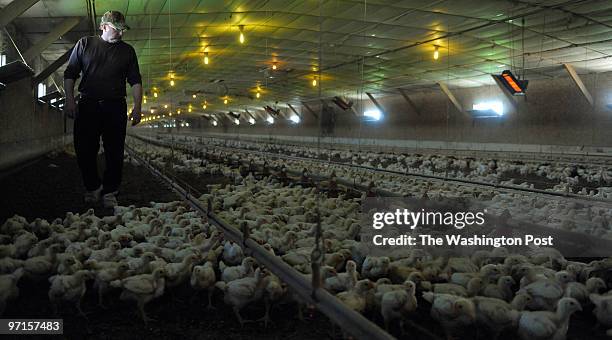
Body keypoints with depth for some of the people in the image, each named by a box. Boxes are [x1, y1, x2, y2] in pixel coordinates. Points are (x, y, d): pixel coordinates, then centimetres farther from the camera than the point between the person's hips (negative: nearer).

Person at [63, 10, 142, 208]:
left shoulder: (127, 51, 13)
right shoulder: (85, 44, 10)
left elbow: (135, 81, 11)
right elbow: (70, 73, 10)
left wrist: (137, 107, 0)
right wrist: (69, 100, -1)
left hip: (115, 107, 0)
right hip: (87, 105, 0)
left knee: (114, 153, -3)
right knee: (84, 150, 0)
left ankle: (110, 192, 5)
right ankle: (93, 187, 19)